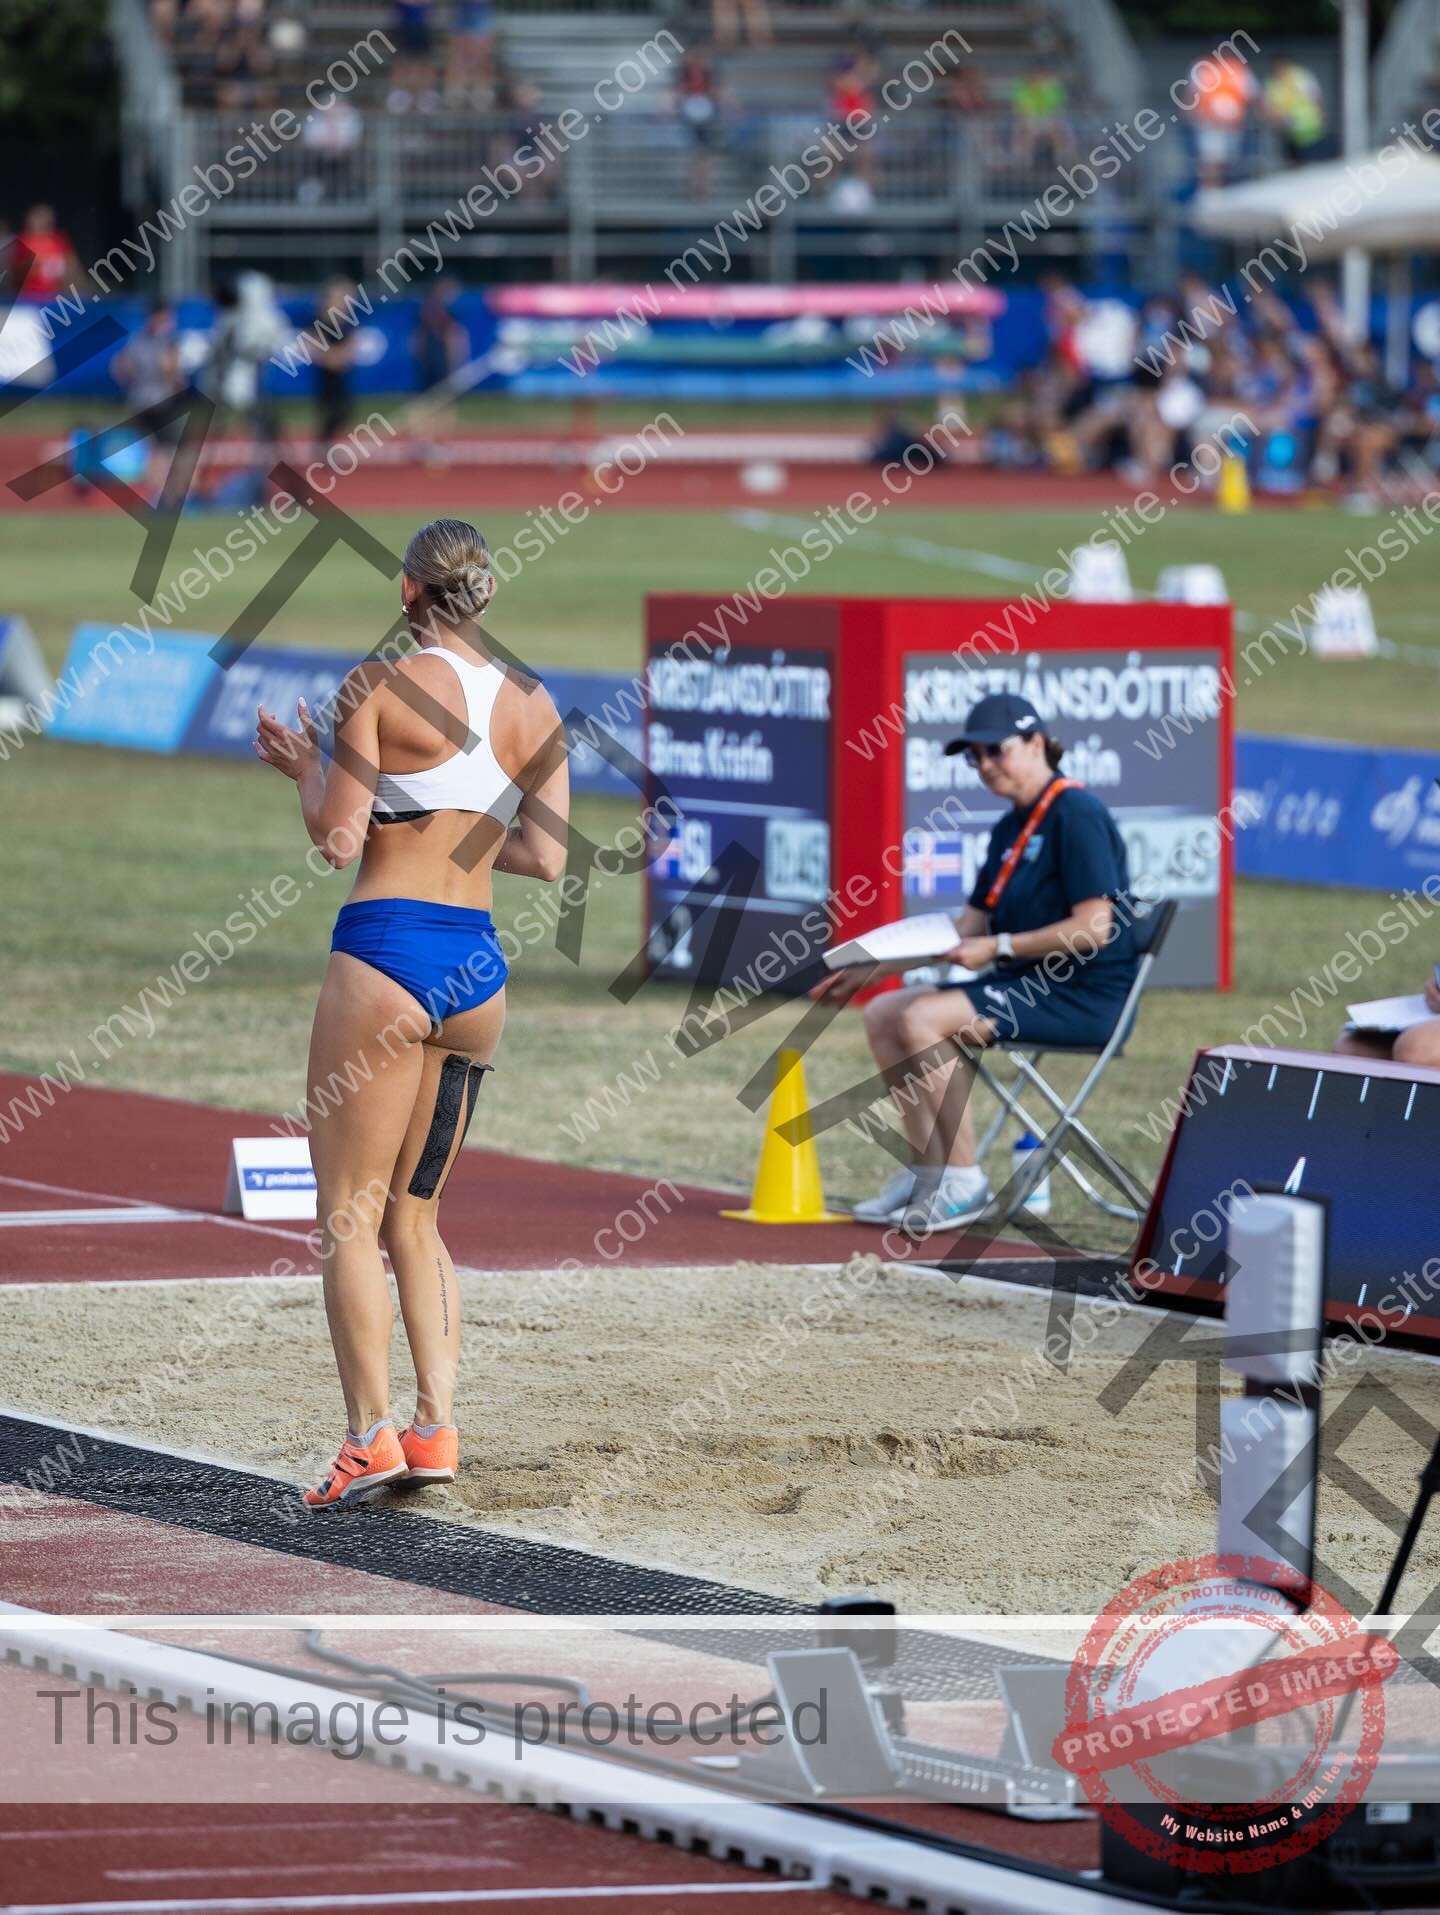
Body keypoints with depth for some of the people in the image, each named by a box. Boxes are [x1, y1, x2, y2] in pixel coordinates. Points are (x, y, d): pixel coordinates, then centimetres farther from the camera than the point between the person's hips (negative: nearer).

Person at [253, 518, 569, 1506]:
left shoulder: (381, 686, -7)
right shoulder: (533, 706, 7)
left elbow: (339, 839, -10)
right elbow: (547, 858, 7)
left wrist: (306, 764, 8)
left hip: (386, 950, -5)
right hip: (480, 965, 5)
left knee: (349, 1211, 1)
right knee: (415, 1215, 16)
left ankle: (371, 1432, -8)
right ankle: (438, 1427, 8)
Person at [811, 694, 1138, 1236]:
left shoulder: (1075, 813, -12)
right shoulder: (1011, 828, 16)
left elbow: (1094, 928, -21)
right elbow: (968, 927, 17)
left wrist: (999, 948, -24)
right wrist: (869, 969, 9)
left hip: (1085, 993, -10)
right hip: (1028, 985, 10)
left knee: (923, 1020, -23)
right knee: (883, 1014, 4)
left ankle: (963, 1181, -18)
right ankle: (926, 1172, 3)